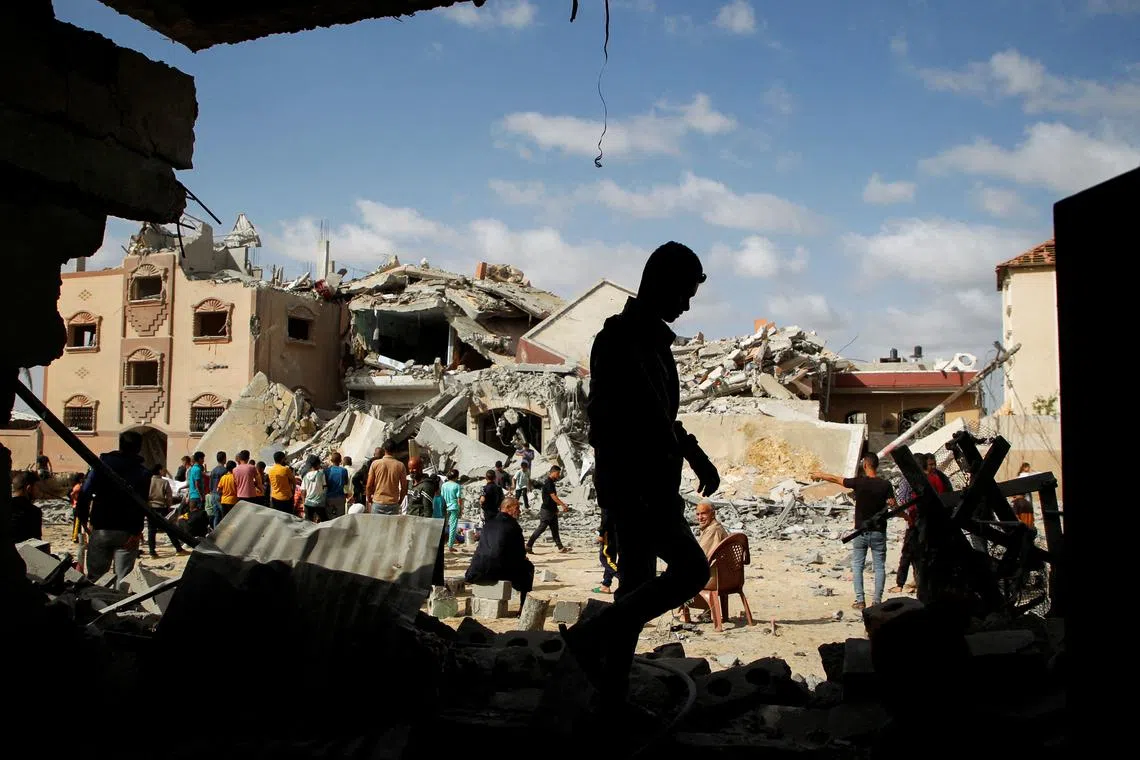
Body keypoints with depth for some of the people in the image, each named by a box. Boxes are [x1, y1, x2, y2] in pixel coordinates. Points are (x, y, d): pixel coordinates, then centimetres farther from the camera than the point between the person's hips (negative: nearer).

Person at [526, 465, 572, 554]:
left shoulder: (552, 482, 13)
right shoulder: (548, 483, -17)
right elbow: (553, 497, -22)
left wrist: (561, 505, 16)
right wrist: (563, 505, -22)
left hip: (552, 510, 10)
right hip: (546, 510, -10)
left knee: (554, 529, 9)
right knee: (541, 528, -6)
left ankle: (560, 547, 11)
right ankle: (528, 546, -2)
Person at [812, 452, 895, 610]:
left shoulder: (859, 482, -11)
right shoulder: (885, 485, -9)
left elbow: (836, 479, 2)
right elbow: (893, 505, -7)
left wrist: (820, 475, 18)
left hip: (861, 531, -1)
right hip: (878, 532, 1)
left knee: (857, 565, 10)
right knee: (879, 567, 7)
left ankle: (860, 600, 6)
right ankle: (877, 601, 6)